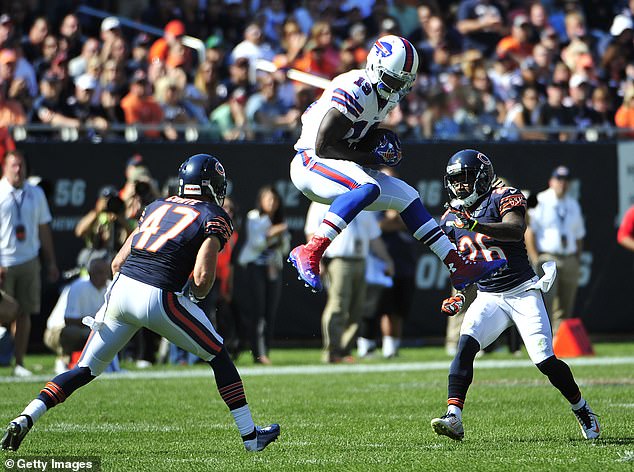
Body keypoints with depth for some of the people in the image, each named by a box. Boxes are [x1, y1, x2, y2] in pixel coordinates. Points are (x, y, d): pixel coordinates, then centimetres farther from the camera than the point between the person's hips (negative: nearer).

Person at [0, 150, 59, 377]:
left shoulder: (36, 194, 11)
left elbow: (44, 229, 16)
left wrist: (51, 262, 13)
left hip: (29, 262, 4)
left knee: (24, 313, 3)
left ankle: (19, 362, 8)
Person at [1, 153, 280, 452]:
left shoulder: (158, 206, 22)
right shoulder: (214, 217, 6)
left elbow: (117, 263, 20)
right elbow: (202, 276, -8)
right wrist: (195, 293, 14)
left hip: (122, 287, 5)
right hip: (160, 298, -5)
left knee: (85, 370, 13)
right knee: (219, 357, 15)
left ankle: (26, 419, -4)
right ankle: (250, 436, 18)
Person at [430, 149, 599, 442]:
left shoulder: (504, 198, -8)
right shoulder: (451, 219, 11)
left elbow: (516, 230, -29)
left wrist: (475, 225, -41)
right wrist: (459, 296, 7)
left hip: (523, 292, -4)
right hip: (488, 298, 4)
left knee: (545, 361, -10)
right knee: (466, 344, -22)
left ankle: (582, 411, 16)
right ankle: (453, 418, -30)